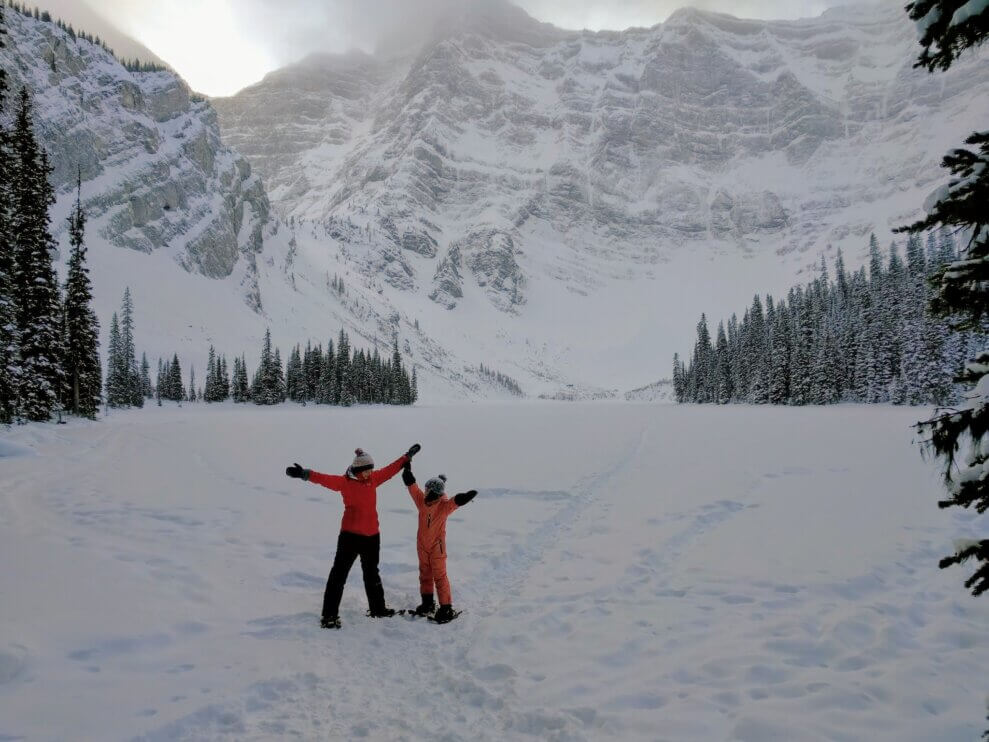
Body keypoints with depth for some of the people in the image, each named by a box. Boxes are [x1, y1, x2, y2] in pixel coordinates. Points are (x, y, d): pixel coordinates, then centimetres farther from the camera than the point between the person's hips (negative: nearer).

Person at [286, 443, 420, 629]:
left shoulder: (373, 479, 4)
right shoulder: (345, 482, -13)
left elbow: (390, 469, 17)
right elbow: (325, 479, -27)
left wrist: (407, 456, 25)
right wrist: (304, 473, -43)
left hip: (372, 535, 6)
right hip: (350, 535, -6)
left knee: (372, 574, 21)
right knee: (339, 574, -3)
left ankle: (377, 608, 36)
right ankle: (329, 615, 5)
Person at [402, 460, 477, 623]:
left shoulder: (445, 505, -18)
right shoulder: (421, 500, -7)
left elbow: (457, 500, -35)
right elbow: (411, 485, -4)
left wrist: (466, 496, -55)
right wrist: (407, 468, -6)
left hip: (437, 546, -5)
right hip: (422, 545, 5)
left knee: (440, 576, -1)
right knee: (425, 574, 17)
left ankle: (446, 608, 6)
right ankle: (427, 603, 33)